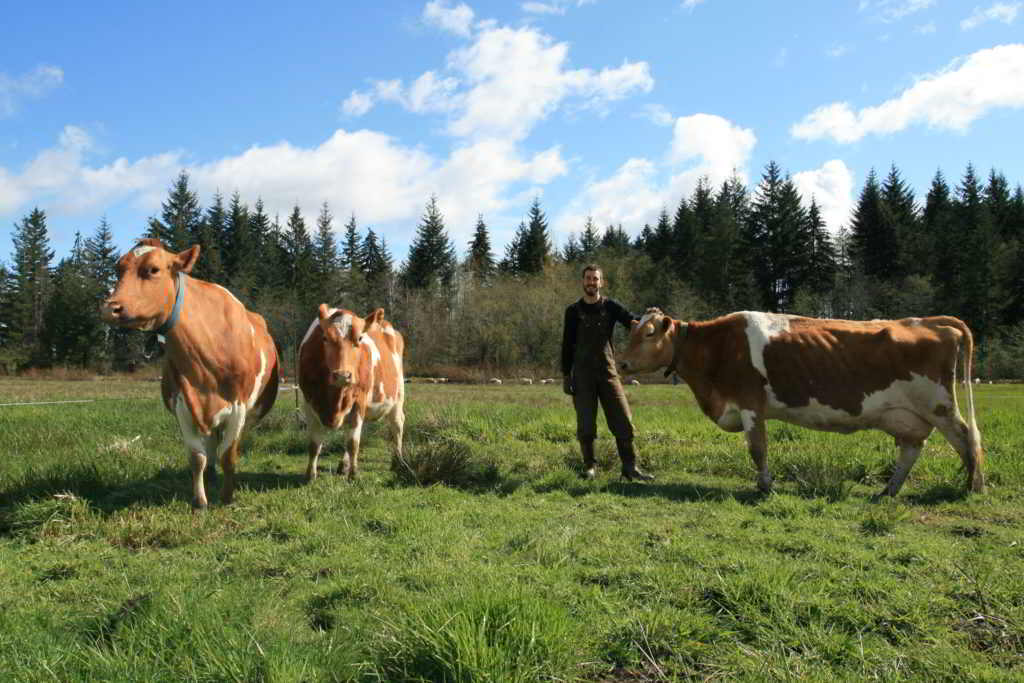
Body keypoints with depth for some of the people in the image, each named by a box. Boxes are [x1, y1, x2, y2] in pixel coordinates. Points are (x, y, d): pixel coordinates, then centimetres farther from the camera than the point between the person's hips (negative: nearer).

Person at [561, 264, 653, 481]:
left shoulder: (610, 306, 5)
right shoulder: (574, 311, 6)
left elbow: (633, 321, -10)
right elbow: (567, 345, 7)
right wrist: (565, 375, 2)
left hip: (608, 372, 0)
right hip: (582, 375, 0)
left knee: (623, 421, -5)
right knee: (585, 424, 0)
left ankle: (630, 467, 2)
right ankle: (590, 465, 15)